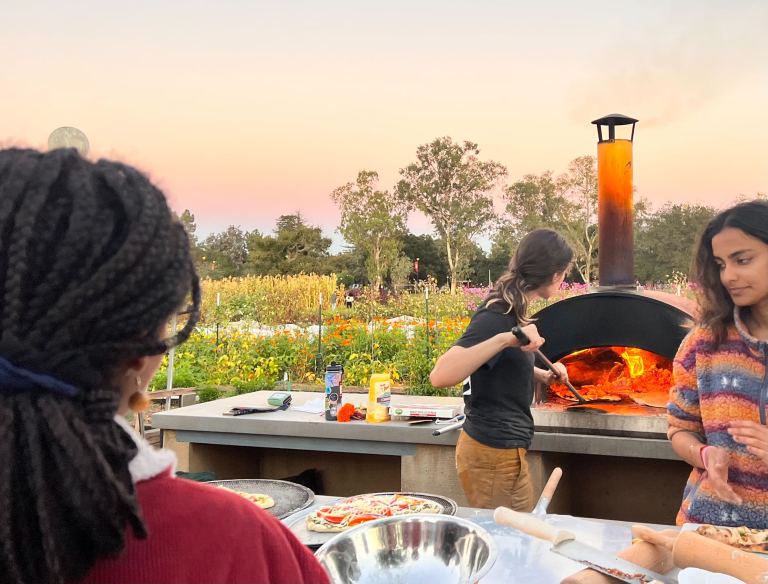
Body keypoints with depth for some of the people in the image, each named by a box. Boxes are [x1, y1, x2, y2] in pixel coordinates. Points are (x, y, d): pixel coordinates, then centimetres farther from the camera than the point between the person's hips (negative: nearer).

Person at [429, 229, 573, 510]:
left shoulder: (511, 311, 8)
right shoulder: (497, 317, -21)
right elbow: (440, 376, -34)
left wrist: (540, 373, 13)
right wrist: (505, 338, -40)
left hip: (505, 447, 10)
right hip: (493, 456, -9)